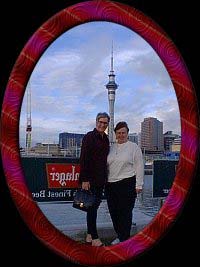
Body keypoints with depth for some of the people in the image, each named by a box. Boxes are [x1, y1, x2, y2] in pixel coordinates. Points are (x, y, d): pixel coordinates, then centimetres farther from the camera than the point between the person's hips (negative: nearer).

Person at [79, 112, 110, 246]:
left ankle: (89, 235, 23)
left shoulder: (105, 138, 12)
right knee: (92, 206, -1)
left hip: (101, 179, 8)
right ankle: (94, 238, 7)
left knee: (94, 206, 12)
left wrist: (105, 177, 14)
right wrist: (84, 180, -19)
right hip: (90, 179, -8)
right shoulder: (89, 137, -10)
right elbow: (84, 159, -15)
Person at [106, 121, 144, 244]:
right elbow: (106, 165, 19)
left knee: (125, 212, -3)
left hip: (127, 184, -5)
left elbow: (139, 166, -3)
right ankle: (119, 236, 26)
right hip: (111, 184, 6)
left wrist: (138, 185, -7)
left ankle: (125, 239, 8)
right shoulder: (111, 148, 15)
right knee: (114, 212, 10)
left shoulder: (134, 147, 1)